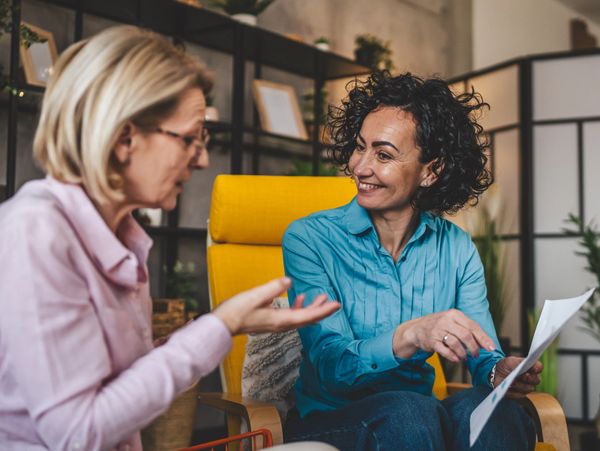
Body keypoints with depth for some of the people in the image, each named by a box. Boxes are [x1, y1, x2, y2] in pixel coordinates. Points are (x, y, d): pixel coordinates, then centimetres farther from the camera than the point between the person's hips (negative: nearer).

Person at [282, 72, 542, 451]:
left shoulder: (457, 249, 2)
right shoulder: (310, 239, -9)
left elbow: (484, 356, -1)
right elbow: (331, 364, -18)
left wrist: (500, 372, -26)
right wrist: (410, 336, -37)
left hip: (419, 418, 3)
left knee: (489, 409, -30)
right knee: (409, 411, -35)